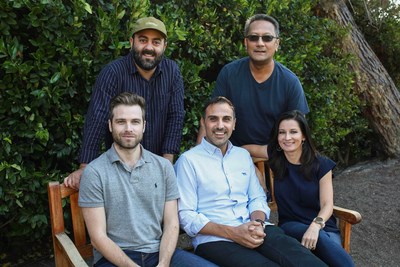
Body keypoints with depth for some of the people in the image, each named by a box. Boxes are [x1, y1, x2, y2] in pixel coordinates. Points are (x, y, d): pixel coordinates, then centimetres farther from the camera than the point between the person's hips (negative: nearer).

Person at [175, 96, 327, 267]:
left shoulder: (243, 155, 19)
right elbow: (186, 215, -5)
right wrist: (232, 233, -16)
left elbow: (257, 198, 16)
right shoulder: (188, 160, 0)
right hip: (215, 239, -5)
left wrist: (258, 223, -7)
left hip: (254, 233, 5)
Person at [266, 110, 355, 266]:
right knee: (320, 238, -35)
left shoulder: (321, 164, -1)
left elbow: (327, 205, -7)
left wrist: (316, 225, -28)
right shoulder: (275, 157, 3)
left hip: (323, 226, 0)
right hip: (291, 226, 0)